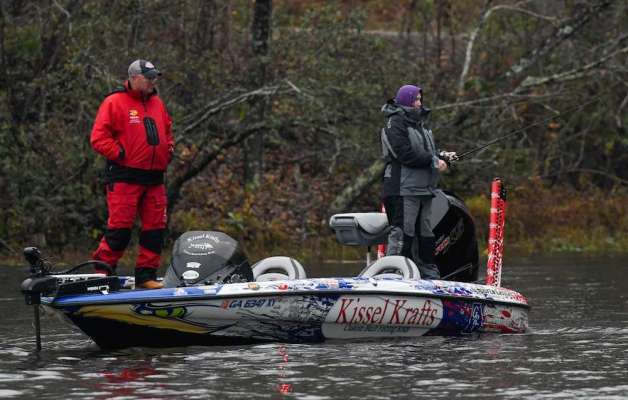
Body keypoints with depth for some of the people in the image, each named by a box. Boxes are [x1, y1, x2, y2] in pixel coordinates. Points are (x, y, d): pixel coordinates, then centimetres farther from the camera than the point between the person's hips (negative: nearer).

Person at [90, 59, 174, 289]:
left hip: (154, 178, 7)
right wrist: (120, 154, -13)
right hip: (124, 177, -7)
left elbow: (167, 131, 34)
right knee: (120, 228, -10)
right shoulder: (115, 102, -4)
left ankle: (146, 275, 11)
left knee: (155, 228, 4)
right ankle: (100, 273, -2)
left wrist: (169, 150, 16)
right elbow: (99, 138, -9)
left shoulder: (157, 104, 19)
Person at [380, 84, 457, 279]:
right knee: (402, 233, -12)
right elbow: (405, 155, -20)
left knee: (425, 234, 14)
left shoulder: (419, 124, 19)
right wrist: (434, 161, -17)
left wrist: (442, 156, 3)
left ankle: (430, 275, 21)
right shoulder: (395, 123, -10)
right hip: (403, 188, -10)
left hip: (423, 189, 10)